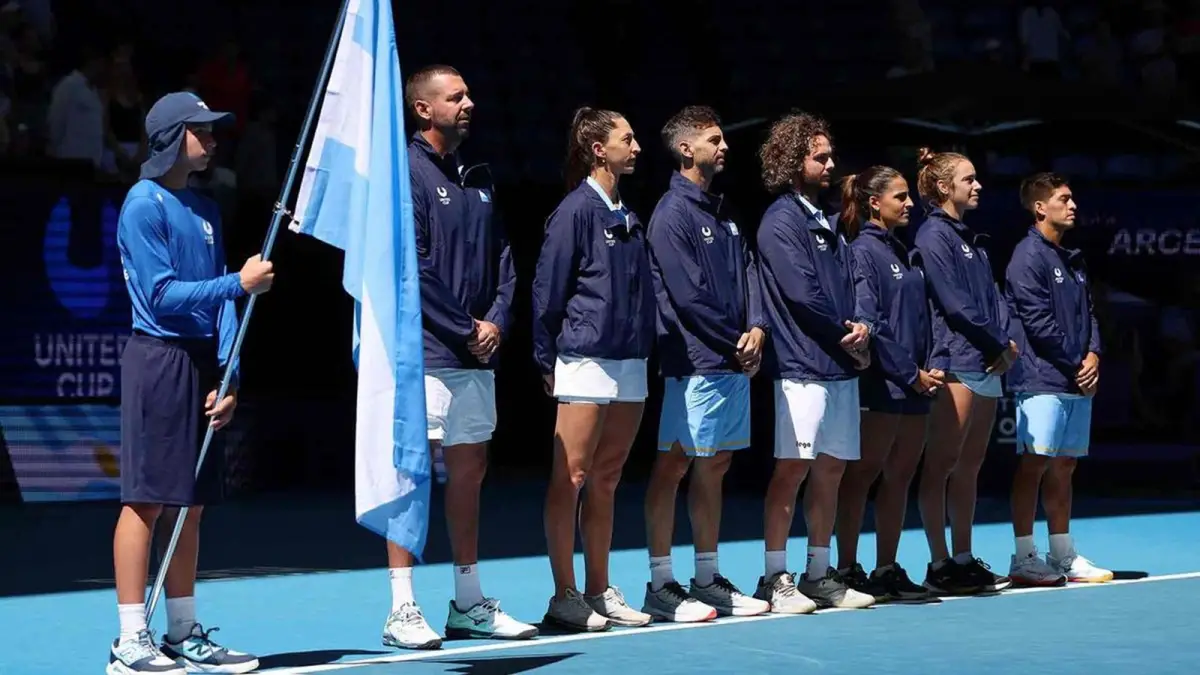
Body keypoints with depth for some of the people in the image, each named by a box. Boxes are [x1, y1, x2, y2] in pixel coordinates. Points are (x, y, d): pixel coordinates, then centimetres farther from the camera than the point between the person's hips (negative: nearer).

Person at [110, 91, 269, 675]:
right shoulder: (144, 205, -8)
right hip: (159, 359, -8)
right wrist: (239, 283, -15)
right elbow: (162, 294, -14)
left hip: (202, 364, 8)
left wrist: (228, 375, 3)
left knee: (191, 504, 10)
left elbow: (218, 300, 12)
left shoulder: (205, 210, 16)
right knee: (147, 500, -7)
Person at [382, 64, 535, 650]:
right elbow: (412, 269, -15)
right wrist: (464, 330, -12)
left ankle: (469, 602, 19)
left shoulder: (477, 180, 15)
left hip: (475, 354, 8)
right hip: (424, 353, -8)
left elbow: (502, 259, 16)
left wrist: (496, 321, -1)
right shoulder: (407, 175, -9)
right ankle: (402, 609, -5)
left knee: (469, 468, 11)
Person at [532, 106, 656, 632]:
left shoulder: (627, 217, 14)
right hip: (586, 360, -7)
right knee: (571, 478, -4)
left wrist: (644, 345, 12)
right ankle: (564, 597, -2)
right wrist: (547, 361, -7)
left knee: (606, 480, 11)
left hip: (630, 363, 7)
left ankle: (600, 591, 16)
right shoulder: (576, 210, -8)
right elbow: (548, 288, -8)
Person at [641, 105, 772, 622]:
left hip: (736, 361, 9)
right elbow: (688, 295, -14)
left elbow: (747, 273, 13)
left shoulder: (721, 212, 18)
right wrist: (734, 342, -9)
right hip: (696, 361, -9)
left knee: (714, 466, 11)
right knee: (673, 465, -5)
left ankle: (708, 579, 17)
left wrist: (756, 328, -4)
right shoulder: (673, 213, -9)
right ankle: (660, 586, -4)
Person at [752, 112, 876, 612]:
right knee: (792, 470, -8)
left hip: (840, 365, 9)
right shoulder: (783, 221, -7)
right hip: (803, 365, -9)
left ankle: (819, 576, 15)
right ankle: (776, 580, -5)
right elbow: (802, 293, -15)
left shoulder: (825, 224, 19)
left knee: (830, 472, 10)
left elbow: (845, 293, 18)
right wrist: (847, 333, -6)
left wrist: (859, 329, -3)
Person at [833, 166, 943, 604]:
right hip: (880, 385, -9)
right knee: (863, 473, -5)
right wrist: (911, 373, -14)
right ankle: (848, 571, -2)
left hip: (912, 386, 9)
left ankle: (887, 570, 14)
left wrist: (928, 369, 6)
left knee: (901, 475, 9)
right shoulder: (862, 252, -8)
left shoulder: (899, 252, 18)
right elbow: (867, 323, -16)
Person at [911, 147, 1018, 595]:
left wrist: (1005, 342, 0)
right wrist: (1000, 344, -8)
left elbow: (991, 296, 17)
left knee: (969, 466, 11)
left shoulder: (970, 238, 20)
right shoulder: (934, 235, -7)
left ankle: (964, 560, 15)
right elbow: (954, 303, -14)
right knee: (942, 465, -6)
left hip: (987, 365, 9)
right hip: (957, 363, -9)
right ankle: (940, 566, -5)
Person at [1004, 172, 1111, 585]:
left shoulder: (1072, 261, 18)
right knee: (1035, 462, -8)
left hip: (1078, 381, 8)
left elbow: (1088, 314, 18)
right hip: (1042, 378, -8)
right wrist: (1074, 363, -10)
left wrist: (1093, 355, 0)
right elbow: (1039, 322, -14)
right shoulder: (1029, 257, -8)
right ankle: (1024, 559, -6)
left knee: (1064, 466, 11)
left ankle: (1063, 555, 15)